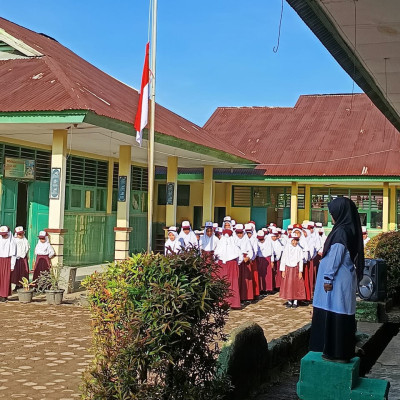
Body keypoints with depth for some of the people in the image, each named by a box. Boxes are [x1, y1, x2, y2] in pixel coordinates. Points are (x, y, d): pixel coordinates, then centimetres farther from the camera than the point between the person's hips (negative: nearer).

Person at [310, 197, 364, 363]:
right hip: (347, 280, 9)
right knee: (344, 315, 13)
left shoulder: (341, 231, -17)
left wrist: (328, 278, -15)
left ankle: (336, 352, 2)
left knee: (335, 314, -3)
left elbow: (335, 257, -19)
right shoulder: (351, 230, 10)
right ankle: (345, 351, 20)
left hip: (337, 281, -9)